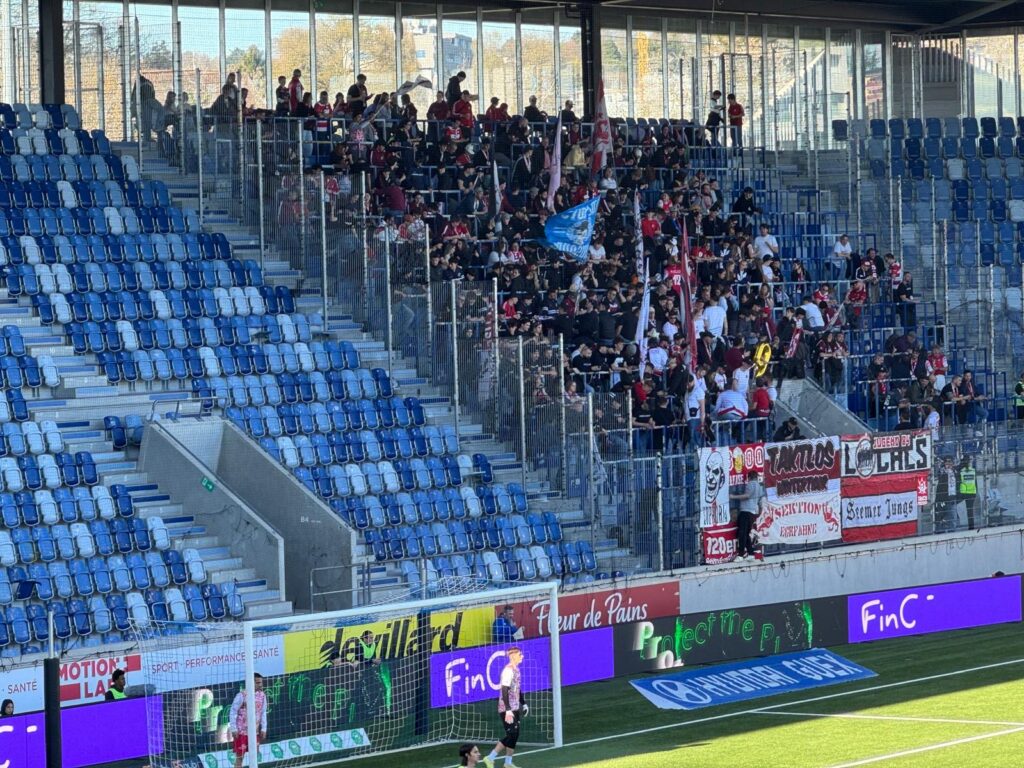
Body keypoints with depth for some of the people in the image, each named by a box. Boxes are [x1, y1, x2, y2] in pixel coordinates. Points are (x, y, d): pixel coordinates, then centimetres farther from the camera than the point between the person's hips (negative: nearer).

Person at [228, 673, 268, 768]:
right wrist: (233, 729, -13)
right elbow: (233, 712, -10)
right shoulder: (242, 695, -14)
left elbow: (263, 713, 12)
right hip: (241, 731, -5)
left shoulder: (262, 695, 3)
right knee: (239, 757, -1)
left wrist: (263, 729, 7)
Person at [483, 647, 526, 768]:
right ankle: (490, 758, -7)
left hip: (514, 708, 9)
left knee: (514, 735, 10)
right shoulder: (508, 670, -18)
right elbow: (505, 691, -23)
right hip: (507, 709, -9)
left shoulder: (516, 669, 11)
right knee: (511, 735, -10)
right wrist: (508, 710, -26)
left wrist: (523, 703, 22)